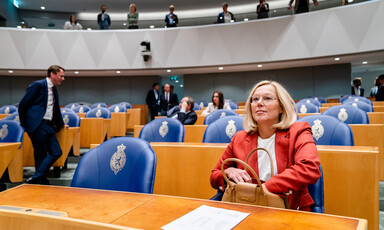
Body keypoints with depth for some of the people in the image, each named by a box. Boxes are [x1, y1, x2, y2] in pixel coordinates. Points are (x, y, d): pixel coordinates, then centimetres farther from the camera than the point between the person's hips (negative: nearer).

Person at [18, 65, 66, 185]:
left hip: (48, 126, 8)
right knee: (40, 155, -3)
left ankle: (36, 178, 2)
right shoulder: (38, 85, -7)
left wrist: (61, 124, 34)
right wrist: (24, 124, -3)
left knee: (56, 152, -1)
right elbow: (23, 104, -7)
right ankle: (41, 181, 9)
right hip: (37, 125, -8)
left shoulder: (54, 89, 17)